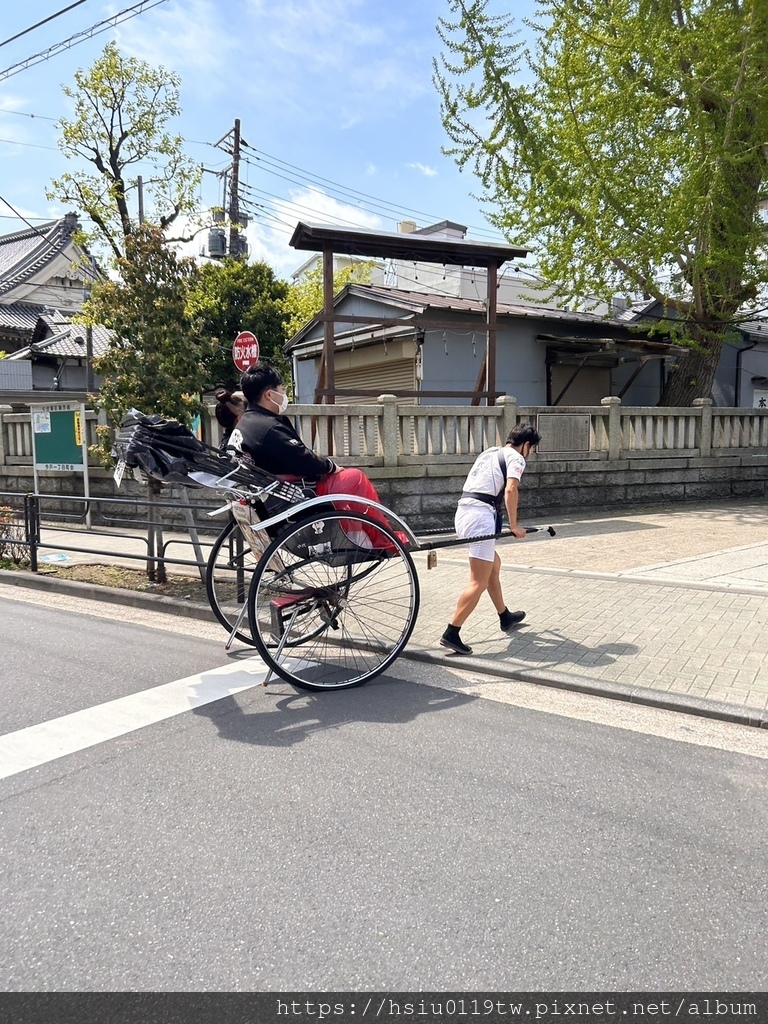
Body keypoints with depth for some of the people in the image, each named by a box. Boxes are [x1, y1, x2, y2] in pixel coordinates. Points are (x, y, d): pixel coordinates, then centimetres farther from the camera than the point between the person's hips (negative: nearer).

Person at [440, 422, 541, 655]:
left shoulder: (489, 452, 25)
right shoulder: (516, 457, 1)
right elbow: (510, 490, -16)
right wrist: (513, 525, -10)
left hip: (462, 512, 9)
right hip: (480, 516, -9)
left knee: (493, 564, 25)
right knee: (479, 582, -7)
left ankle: (506, 617, 39)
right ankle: (451, 634, -11)